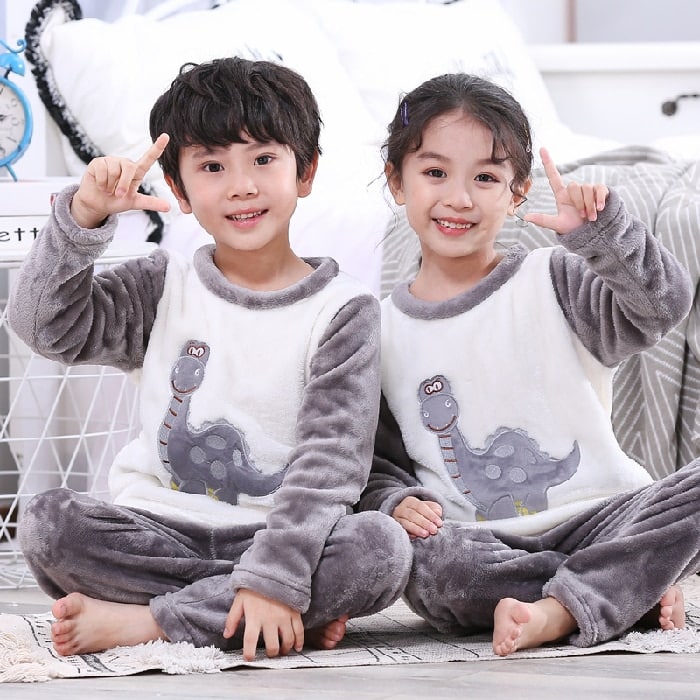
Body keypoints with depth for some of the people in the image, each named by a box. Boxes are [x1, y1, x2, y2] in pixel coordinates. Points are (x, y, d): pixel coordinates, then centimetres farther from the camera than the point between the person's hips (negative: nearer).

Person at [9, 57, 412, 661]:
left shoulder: (343, 311, -1)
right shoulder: (166, 289, 9)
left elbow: (332, 458, -10)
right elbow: (47, 324, -3)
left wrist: (275, 576, -23)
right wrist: (85, 217, -16)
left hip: (276, 535, -2)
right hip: (160, 529, 2)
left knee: (383, 549, -30)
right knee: (48, 522, -25)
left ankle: (143, 620, -24)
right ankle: (298, 613, -20)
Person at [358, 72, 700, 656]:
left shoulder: (553, 282, 4)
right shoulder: (381, 330, 9)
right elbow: (376, 458, 12)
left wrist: (599, 229, -23)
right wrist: (396, 501, -9)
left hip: (597, 519, 0)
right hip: (480, 545, 0)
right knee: (421, 558, -34)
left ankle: (557, 611, -33)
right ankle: (636, 589, -22)